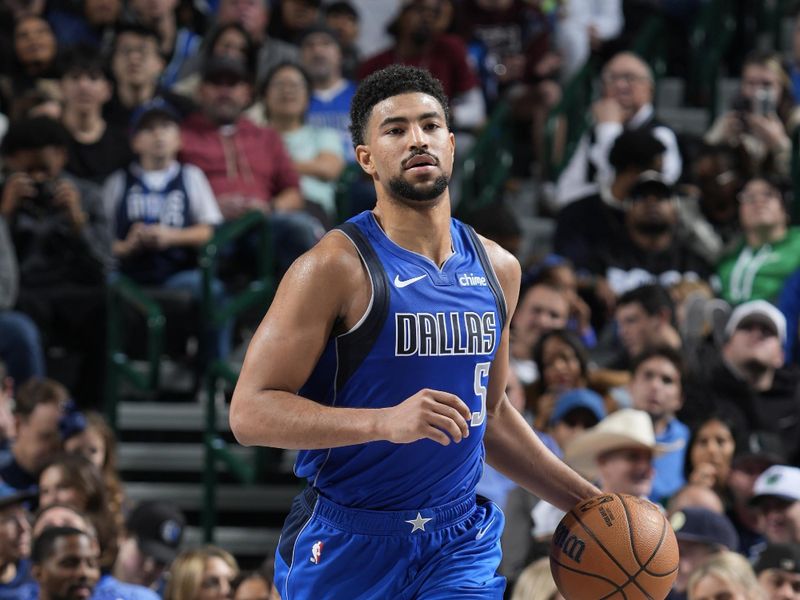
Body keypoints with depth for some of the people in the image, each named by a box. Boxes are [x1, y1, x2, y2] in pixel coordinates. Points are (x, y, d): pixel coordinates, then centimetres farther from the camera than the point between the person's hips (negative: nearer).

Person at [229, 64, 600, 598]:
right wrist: (386, 421, -28)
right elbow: (251, 412, -17)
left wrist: (582, 500, 19)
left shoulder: (497, 269, 8)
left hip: (461, 540, 4)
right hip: (346, 547, -4)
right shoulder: (335, 267, -12)